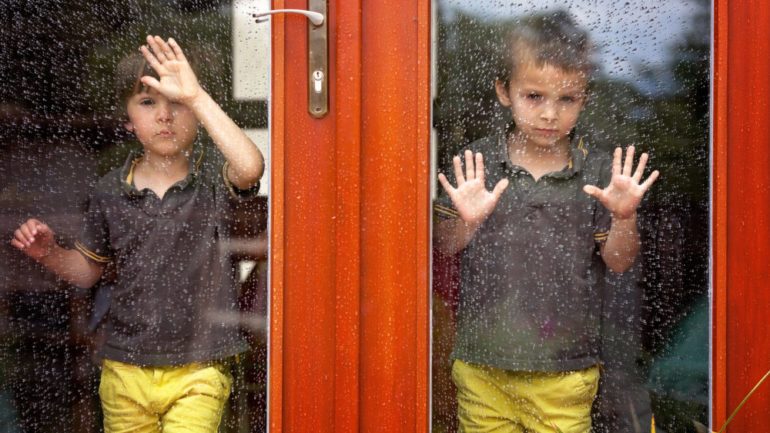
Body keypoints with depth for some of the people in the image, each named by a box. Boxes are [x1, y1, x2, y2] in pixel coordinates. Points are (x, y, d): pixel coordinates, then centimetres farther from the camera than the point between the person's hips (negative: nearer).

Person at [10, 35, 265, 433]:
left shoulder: (213, 176, -7)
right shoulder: (110, 192, 3)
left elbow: (250, 167, -32)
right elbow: (88, 270, 16)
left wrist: (195, 96, -32)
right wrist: (49, 253, -5)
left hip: (197, 372, -3)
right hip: (124, 369, 4)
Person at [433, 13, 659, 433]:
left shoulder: (599, 172, -2)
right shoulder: (476, 163, -2)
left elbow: (618, 262, 1)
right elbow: (443, 247, 2)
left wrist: (623, 217, -17)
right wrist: (466, 223, -18)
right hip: (482, 364, 0)